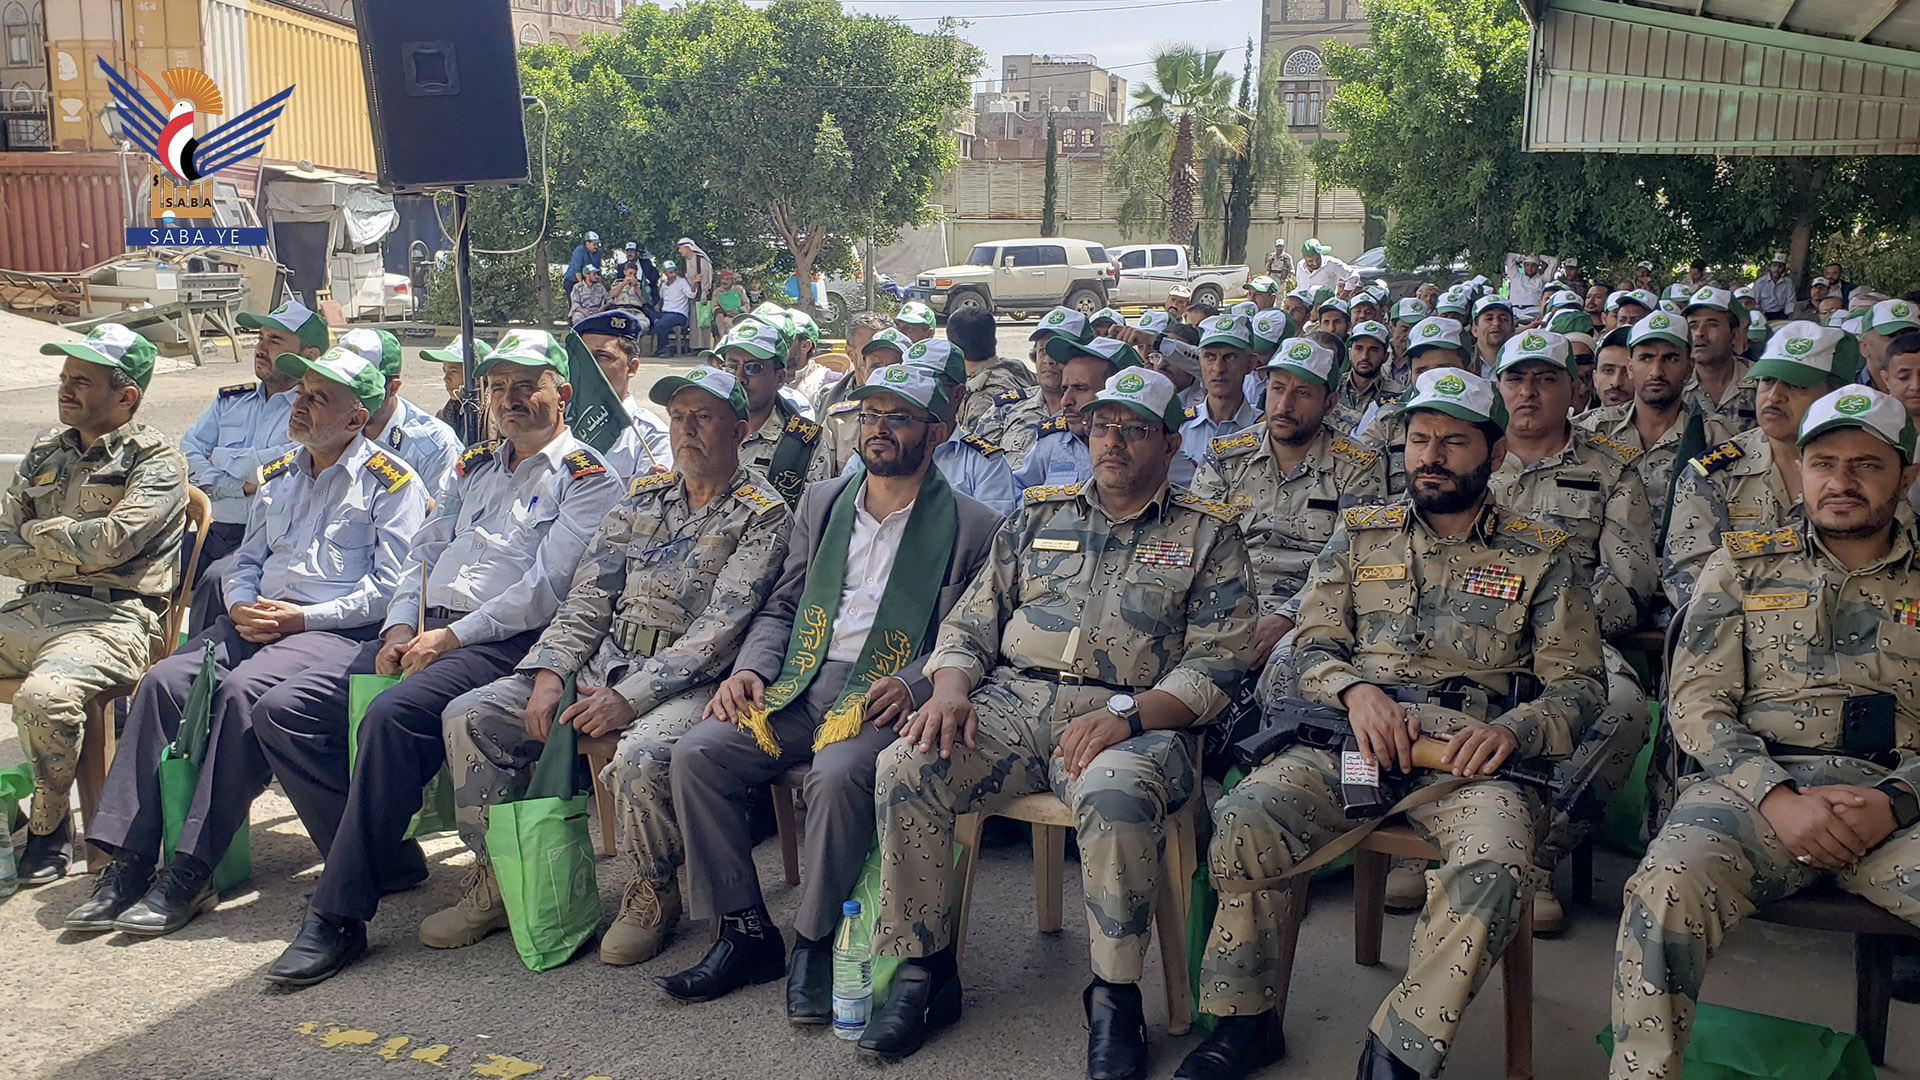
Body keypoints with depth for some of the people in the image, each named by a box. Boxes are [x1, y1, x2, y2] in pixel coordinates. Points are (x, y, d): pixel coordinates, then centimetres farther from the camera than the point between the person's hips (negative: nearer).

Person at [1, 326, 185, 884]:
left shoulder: (155, 461, -1)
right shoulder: (46, 453, 20)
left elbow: (109, 542, -15)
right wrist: (71, 552, -4)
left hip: (111, 616, -7)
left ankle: (50, 826, -8)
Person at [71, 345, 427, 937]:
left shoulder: (390, 482, 1)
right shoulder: (279, 477, 24)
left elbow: (391, 585, -8)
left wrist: (303, 617, -14)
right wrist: (242, 606, 3)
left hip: (341, 631, -7)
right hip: (258, 622, 7)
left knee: (243, 689, -32)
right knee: (165, 679, -18)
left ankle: (191, 873, -26)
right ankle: (129, 861, -17)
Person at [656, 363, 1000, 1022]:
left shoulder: (972, 527, 4)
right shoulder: (821, 504, 19)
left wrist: (911, 685, -18)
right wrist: (750, 670, 2)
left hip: (885, 698, -5)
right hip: (798, 688, 5)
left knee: (838, 774, -35)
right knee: (694, 755, -17)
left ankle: (813, 944, -13)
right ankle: (746, 934, -5)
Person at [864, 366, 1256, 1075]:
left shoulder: (1208, 536, 10)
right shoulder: (1042, 517, 21)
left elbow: (1216, 662, -2)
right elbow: (972, 620, 18)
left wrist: (1125, 713, -19)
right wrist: (950, 688, -5)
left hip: (1132, 718, -3)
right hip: (1011, 699, 4)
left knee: (1115, 798, -38)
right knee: (904, 768, -22)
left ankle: (1115, 992, -14)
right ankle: (923, 967, -5)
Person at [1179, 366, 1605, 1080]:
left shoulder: (1537, 556, 14)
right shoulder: (1361, 535, 19)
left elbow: (1579, 683, 9)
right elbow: (1313, 645, 13)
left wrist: (1513, 729, -13)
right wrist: (1357, 690, -10)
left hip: (1470, 754, -1)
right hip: (1352, 739, 2)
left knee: (1493, 868, -34)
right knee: (1243, 821, -26)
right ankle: (1244, 1022, -5)